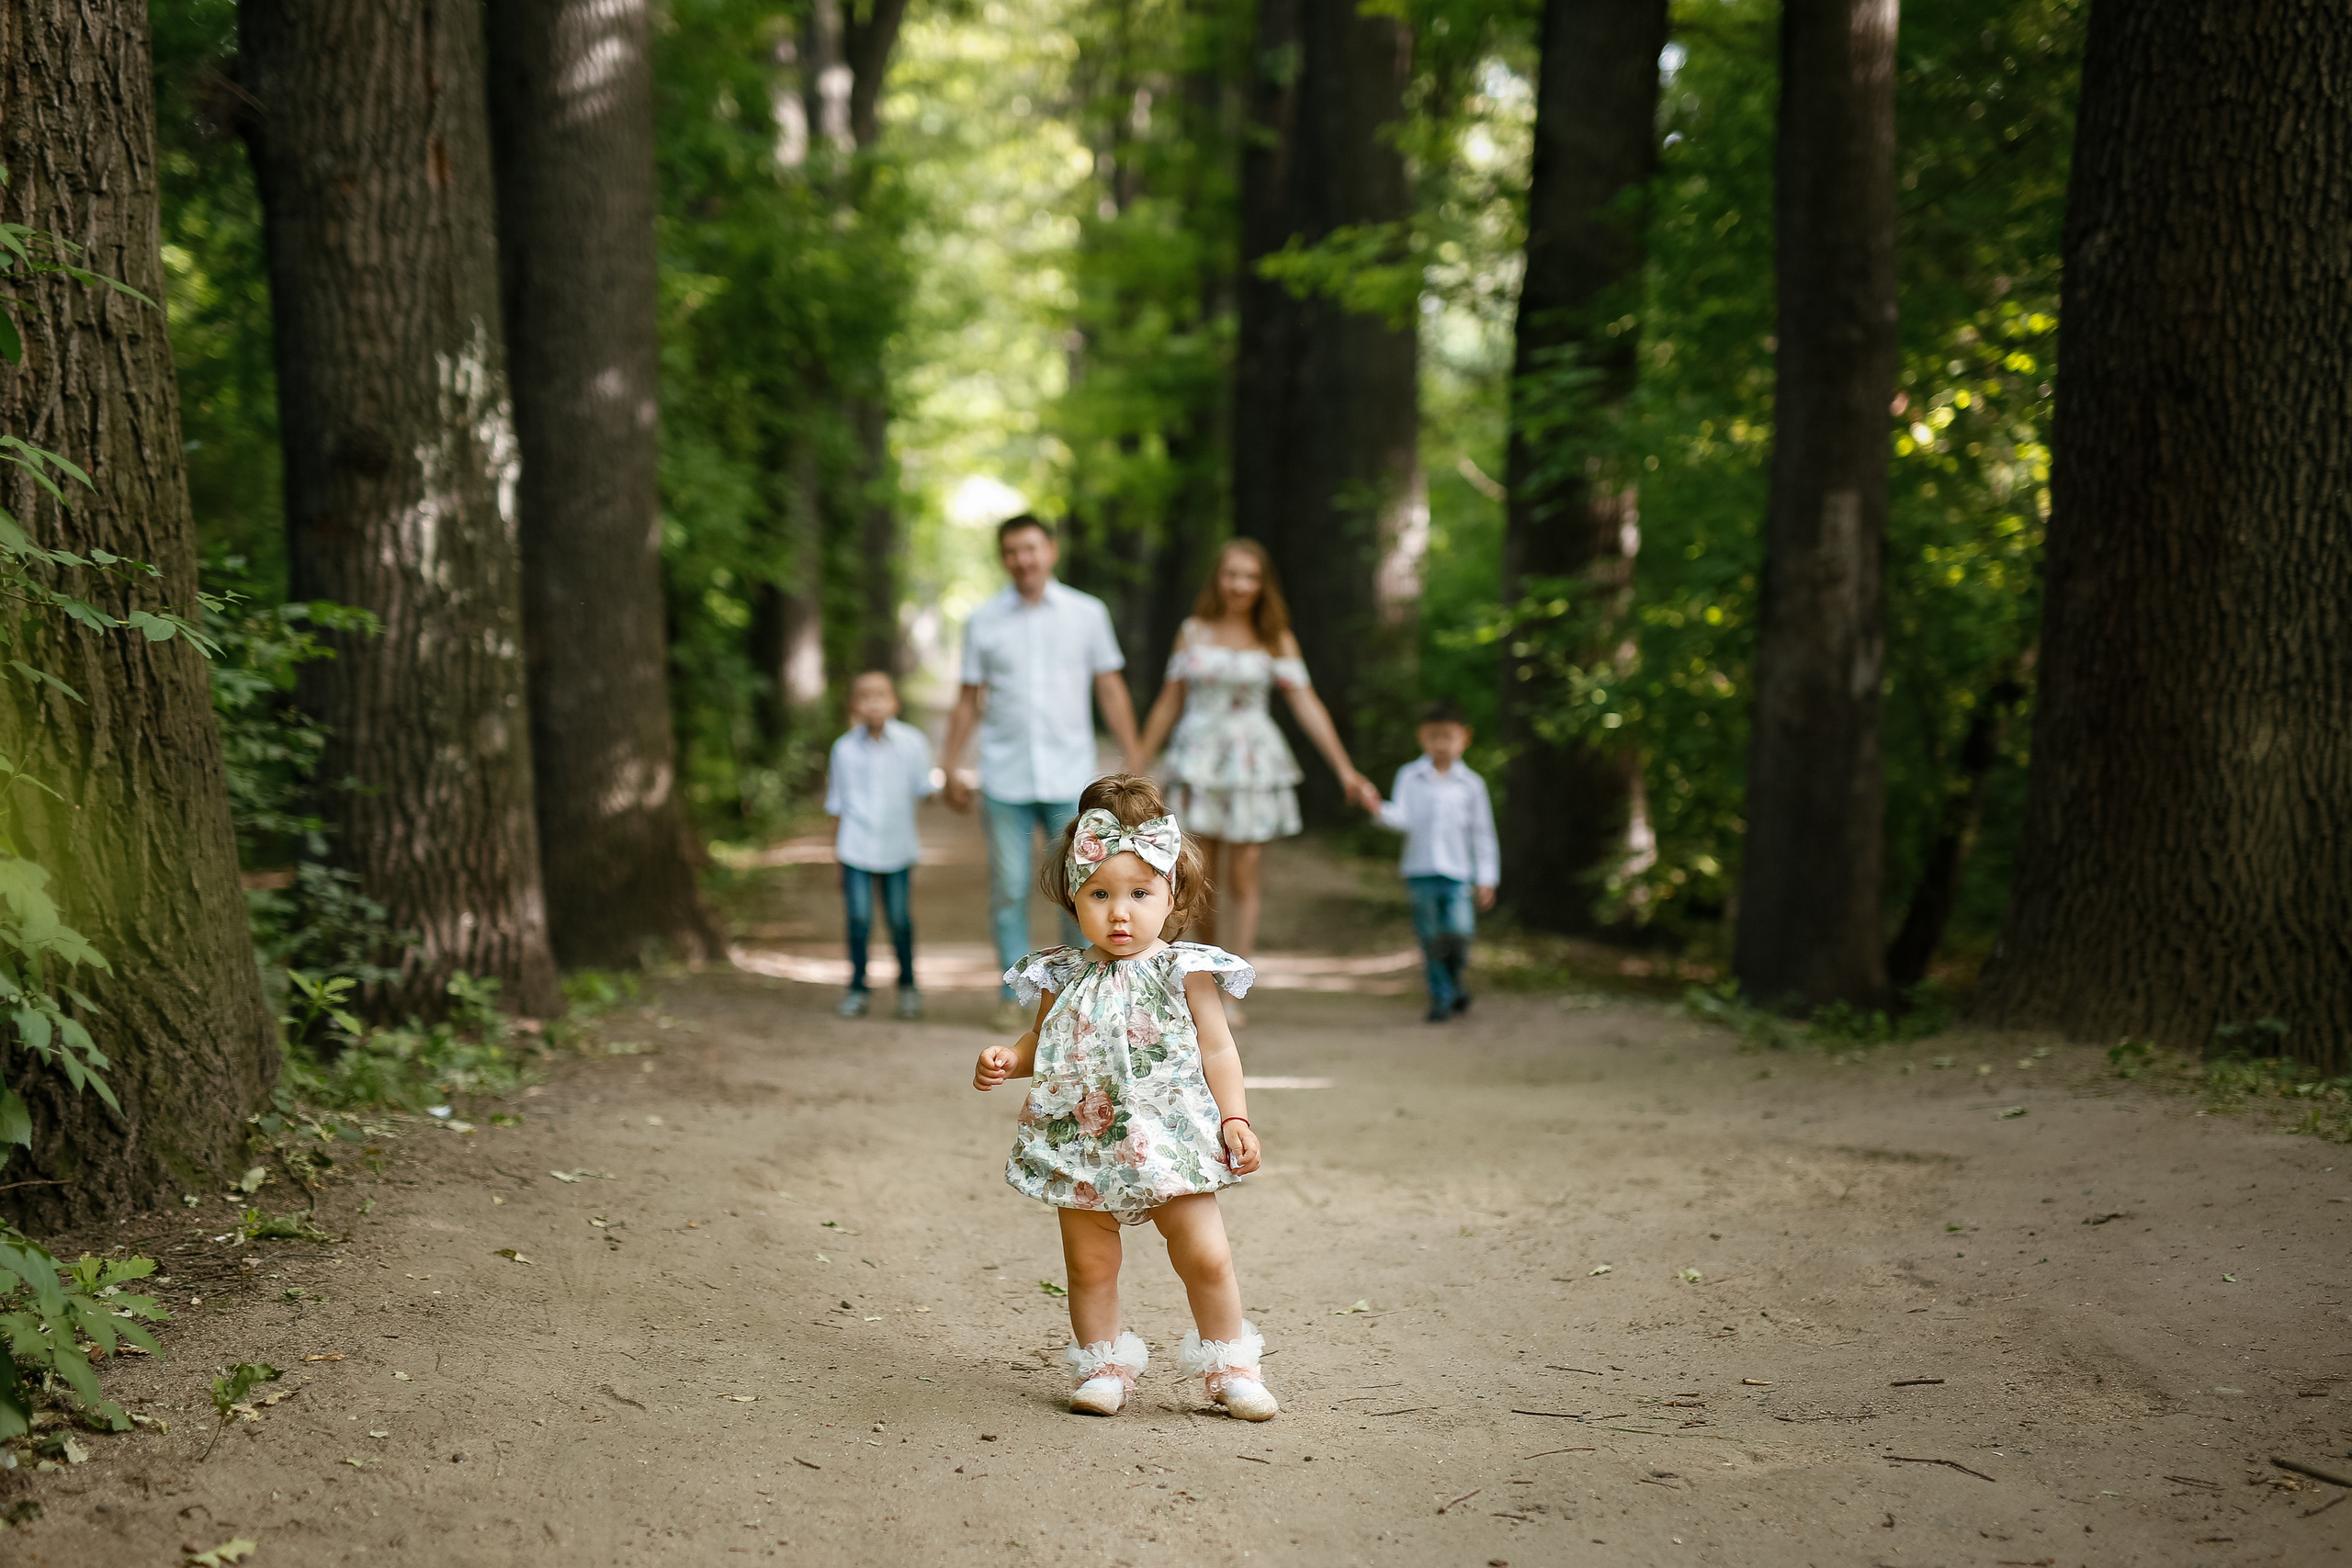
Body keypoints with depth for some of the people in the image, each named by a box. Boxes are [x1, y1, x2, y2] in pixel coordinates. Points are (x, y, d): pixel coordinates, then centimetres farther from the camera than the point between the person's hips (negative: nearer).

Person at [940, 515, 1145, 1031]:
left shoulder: (1088, 614, 3)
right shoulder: (984, 621, 4)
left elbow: (1111, 690, 7)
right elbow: (968, 700, 10)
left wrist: (1135, 761, 3)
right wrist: (950, 768, 8)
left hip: (1070, 777, 0)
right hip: (1005, 780, 0)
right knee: (1008, 891, 2)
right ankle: (1014, 994, 12)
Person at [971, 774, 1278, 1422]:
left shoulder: (1183, 972, -3)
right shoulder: (1065, 976, 4)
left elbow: (1217, 1050, 1)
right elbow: (1041, 1043, 16)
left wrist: (1235, 1119, -8)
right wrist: (1006, 1060, -4)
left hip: (1171, 1142, -2)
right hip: (1084, 1147, 2)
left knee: (1206, 1256, 1)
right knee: (1090, 1264, 6)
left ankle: (1229, 1367, 17)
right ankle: (1102, 1367, 21)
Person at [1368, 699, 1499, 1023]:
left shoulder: (1471, 784, 5)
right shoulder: (1410, 776, 4)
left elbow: (1483, 835, 8)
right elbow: (1403, 817, -6)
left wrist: (1486, 878, 6)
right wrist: (1381, 811, -28)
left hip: (1457, 873, 0)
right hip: (1420, 872, 1)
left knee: (1458, 932, -13)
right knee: (1431, 939, 2)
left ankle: (1459, 978, 17)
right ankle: (1441, 996, 17)